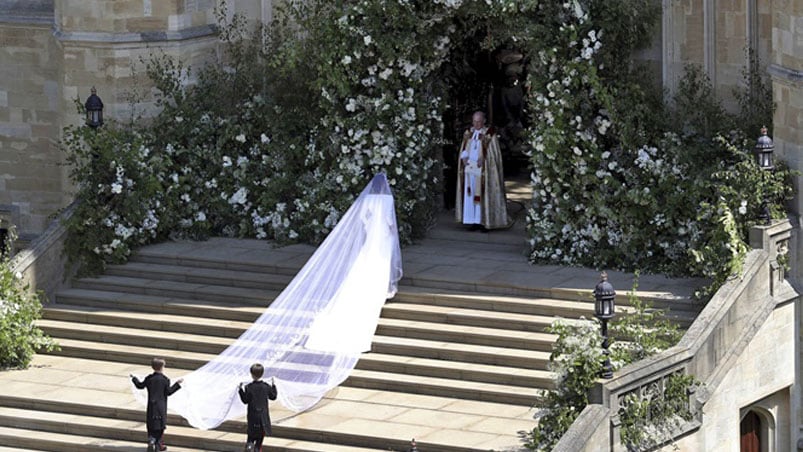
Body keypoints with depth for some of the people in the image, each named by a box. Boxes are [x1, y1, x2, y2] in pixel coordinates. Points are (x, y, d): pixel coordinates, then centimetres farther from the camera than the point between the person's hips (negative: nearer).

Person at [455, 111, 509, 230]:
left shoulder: (489, 135, -6)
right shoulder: (468, 133, 10)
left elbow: (493, 154, -6)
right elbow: (463, 149, 14)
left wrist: (483, 159, -19)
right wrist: (464, 157, -5)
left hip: (483, 170, -5)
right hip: (470, 169, 5)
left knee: (483, 195, -4)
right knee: (471, 194, 3)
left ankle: (484, 221, 0)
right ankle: (474, 221, 7)